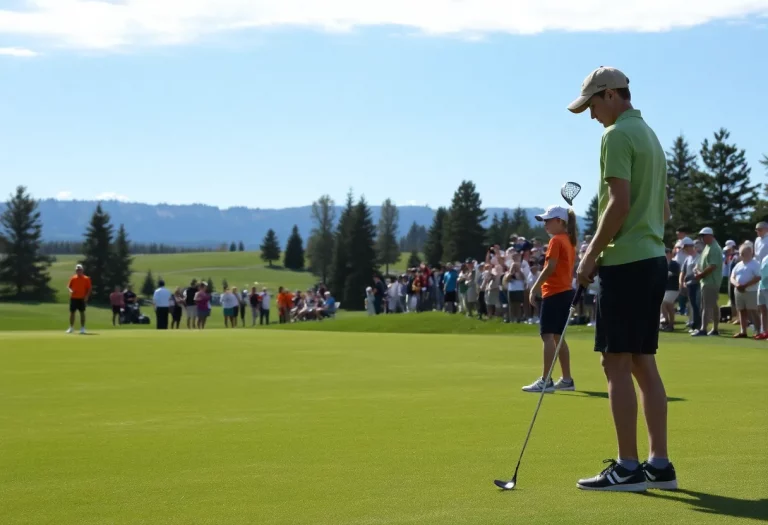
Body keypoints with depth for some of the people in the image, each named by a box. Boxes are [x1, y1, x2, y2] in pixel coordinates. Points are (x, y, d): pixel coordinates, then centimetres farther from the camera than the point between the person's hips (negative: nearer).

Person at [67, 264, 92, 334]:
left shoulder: (86, 279, 0)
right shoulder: (73, 278, 8)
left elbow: (89, 289, -1)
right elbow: (68, 286, 11)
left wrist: (87, 296, -13)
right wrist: (70, 290, -11)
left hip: (82, 298, -3)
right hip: (73, 298, 3)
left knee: (82, 312, -1)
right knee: (72, 312, 5)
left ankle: (82, 328, 5)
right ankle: (71, 328, 14)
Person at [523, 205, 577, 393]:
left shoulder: (556, 240, -11)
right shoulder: (569, 241, 15)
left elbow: (550, 267, -17)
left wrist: (534, 287, -13)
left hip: (554, 293, -9)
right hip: (566, 291, 9)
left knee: (547, 335, -9)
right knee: (557, 336, 13)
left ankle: (545, 381, -12)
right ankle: (567, 379, 14)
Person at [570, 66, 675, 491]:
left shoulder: (617, 135, -10)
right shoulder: (651, 136, 19)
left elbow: (620, 203, -19)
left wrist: (591, 256, -12)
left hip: (625, 262, -9)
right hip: (654, 258, 9)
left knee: (617, 363, -7)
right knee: (643, 362, 9)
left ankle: (628, 468, -7)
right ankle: (659, 464, 8)